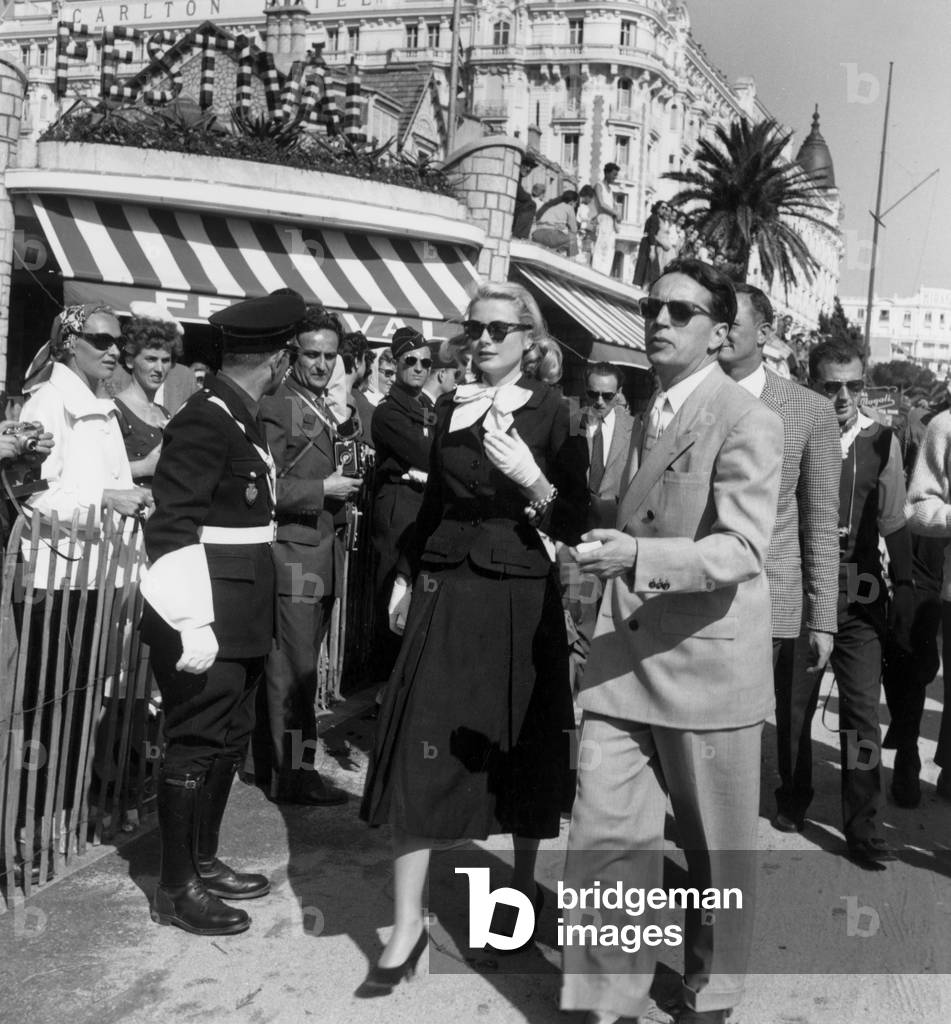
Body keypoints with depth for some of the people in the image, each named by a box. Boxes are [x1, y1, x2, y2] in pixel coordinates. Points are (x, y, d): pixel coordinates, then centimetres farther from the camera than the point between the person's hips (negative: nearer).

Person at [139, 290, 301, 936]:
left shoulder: (247, 421, 10)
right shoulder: (204, 422, -18)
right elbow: (171, 529, -21)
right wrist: (192, 625, -24)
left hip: (243, 619, 10)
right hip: (206, 624, -10)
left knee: (230, 740, 19)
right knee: (197, 746, 1)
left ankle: (203, 861, 34)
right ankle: (177, 889, 15)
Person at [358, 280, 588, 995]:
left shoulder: (552, 412, -5)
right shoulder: (451, 407, 8)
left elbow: (574, 526, -9)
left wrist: (532, 480, -24)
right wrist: (409, 576, 14)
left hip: (519, 601, -3)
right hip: (445, 595, 3)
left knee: (523, 750, 11)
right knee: (420, 753, -2)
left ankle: (524, 883, 35)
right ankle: (409, 925, 6)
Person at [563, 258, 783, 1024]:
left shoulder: (748, 422, -11)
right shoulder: (649, 419, 14)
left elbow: (740, 549, -22)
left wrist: (636, 555, -34)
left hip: (707, 663, -6)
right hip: (625, 659, 6)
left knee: (715, 849, 11)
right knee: (604, 837, 0)